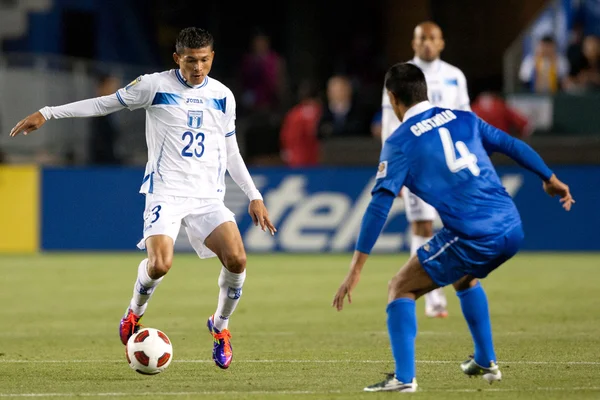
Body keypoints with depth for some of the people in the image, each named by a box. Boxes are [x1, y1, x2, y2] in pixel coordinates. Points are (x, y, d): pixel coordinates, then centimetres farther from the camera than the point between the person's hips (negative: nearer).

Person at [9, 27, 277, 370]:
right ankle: (134, 314, 8)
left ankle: (220, 326, 9)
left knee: (237, 259, -18)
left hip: (209, 196, 3)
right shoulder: (156, 85, -1)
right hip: (166, 191, -3)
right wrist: (47, 114, 3)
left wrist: (254, 196, 15)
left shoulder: (222, 96, 10)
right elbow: (105, 103, 7)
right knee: (159, 264, -25)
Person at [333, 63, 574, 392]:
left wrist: (356, 269, -6)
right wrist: (550, 180, 34)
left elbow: (380, 205, -6)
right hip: (511, 229, 6)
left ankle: (404, 377, -4)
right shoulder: (463, 118, 14)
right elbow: (513, 146, 19)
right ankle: (486, 362, 40)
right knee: (465, 278, 36)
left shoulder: (400, 142, -1)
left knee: (400, 288, 8)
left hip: (472, 238, -6)